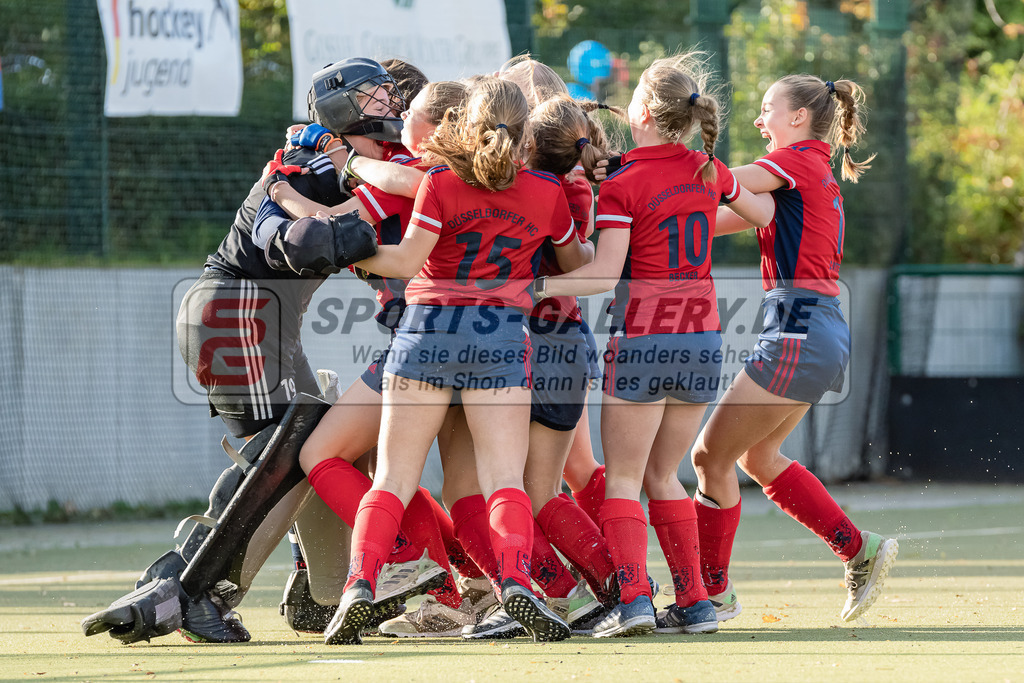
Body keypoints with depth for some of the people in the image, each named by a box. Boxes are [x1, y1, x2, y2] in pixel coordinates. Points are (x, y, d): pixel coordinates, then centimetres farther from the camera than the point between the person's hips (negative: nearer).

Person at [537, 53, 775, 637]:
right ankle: (695, 603, 8)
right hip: (703, 341, 5)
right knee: (662, 477, 15)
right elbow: (765, 214, 24)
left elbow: (605, 275, -16)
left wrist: (533, 286, -14)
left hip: (644, 341, -5)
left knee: (623, 479, 2)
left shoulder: (622, 186, -9)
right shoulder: (708, 171, 6)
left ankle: (633, 597, -15)